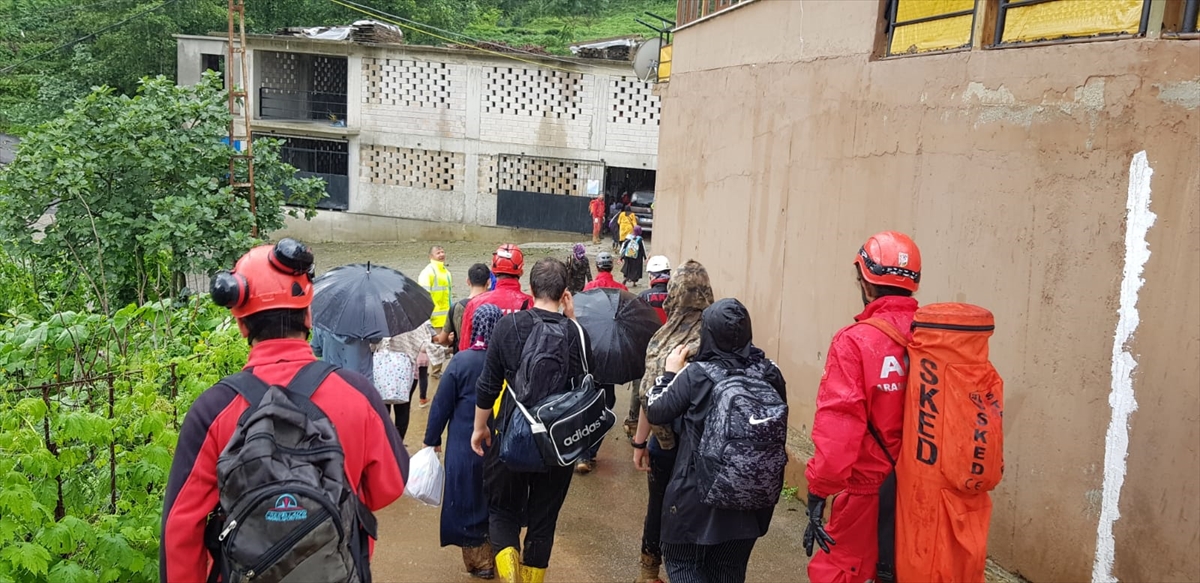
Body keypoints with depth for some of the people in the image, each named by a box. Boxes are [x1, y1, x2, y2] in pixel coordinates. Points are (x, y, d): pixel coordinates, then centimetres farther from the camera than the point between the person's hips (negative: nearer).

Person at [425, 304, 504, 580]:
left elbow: (442, 404, -9)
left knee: (469, 500, 11)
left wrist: (432, 439, 3)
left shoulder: (461, 361, -15)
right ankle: (498, 556, 31)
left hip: (466, 445, -3)